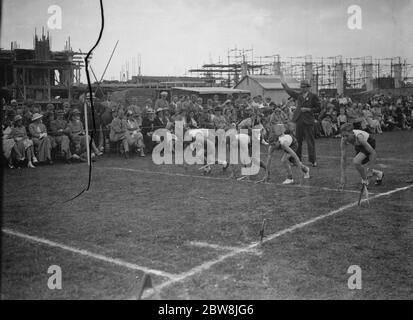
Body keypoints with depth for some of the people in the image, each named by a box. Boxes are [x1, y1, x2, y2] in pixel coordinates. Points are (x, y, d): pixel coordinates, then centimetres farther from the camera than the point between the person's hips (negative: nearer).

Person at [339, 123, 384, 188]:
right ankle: (379, 174, 38)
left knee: (356, 162, -27)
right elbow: (343, 158, -18)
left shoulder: (359, 137, -41)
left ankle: (365, 182, -4)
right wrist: (343, 176, -19)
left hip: (369, 144, -6)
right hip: (359, 146, 7)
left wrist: (371, 169, -29)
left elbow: (373, 153, -33)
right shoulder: (344, 140, -26)